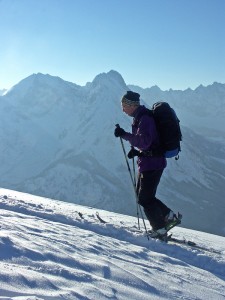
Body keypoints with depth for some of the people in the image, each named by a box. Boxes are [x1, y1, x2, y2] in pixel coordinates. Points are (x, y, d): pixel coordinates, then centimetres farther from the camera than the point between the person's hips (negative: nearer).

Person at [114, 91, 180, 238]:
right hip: (147, 163, 10)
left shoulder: (144, 119, -19)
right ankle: (169, 216, 23)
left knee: (145, 199, -1)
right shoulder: (140, 117, 13)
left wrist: (124, 134, -27)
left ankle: (160, 229, 12)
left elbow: (143, 141, -30)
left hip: (151, 164, -10)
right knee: (142, 195, 17)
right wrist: (137, 151, 8)